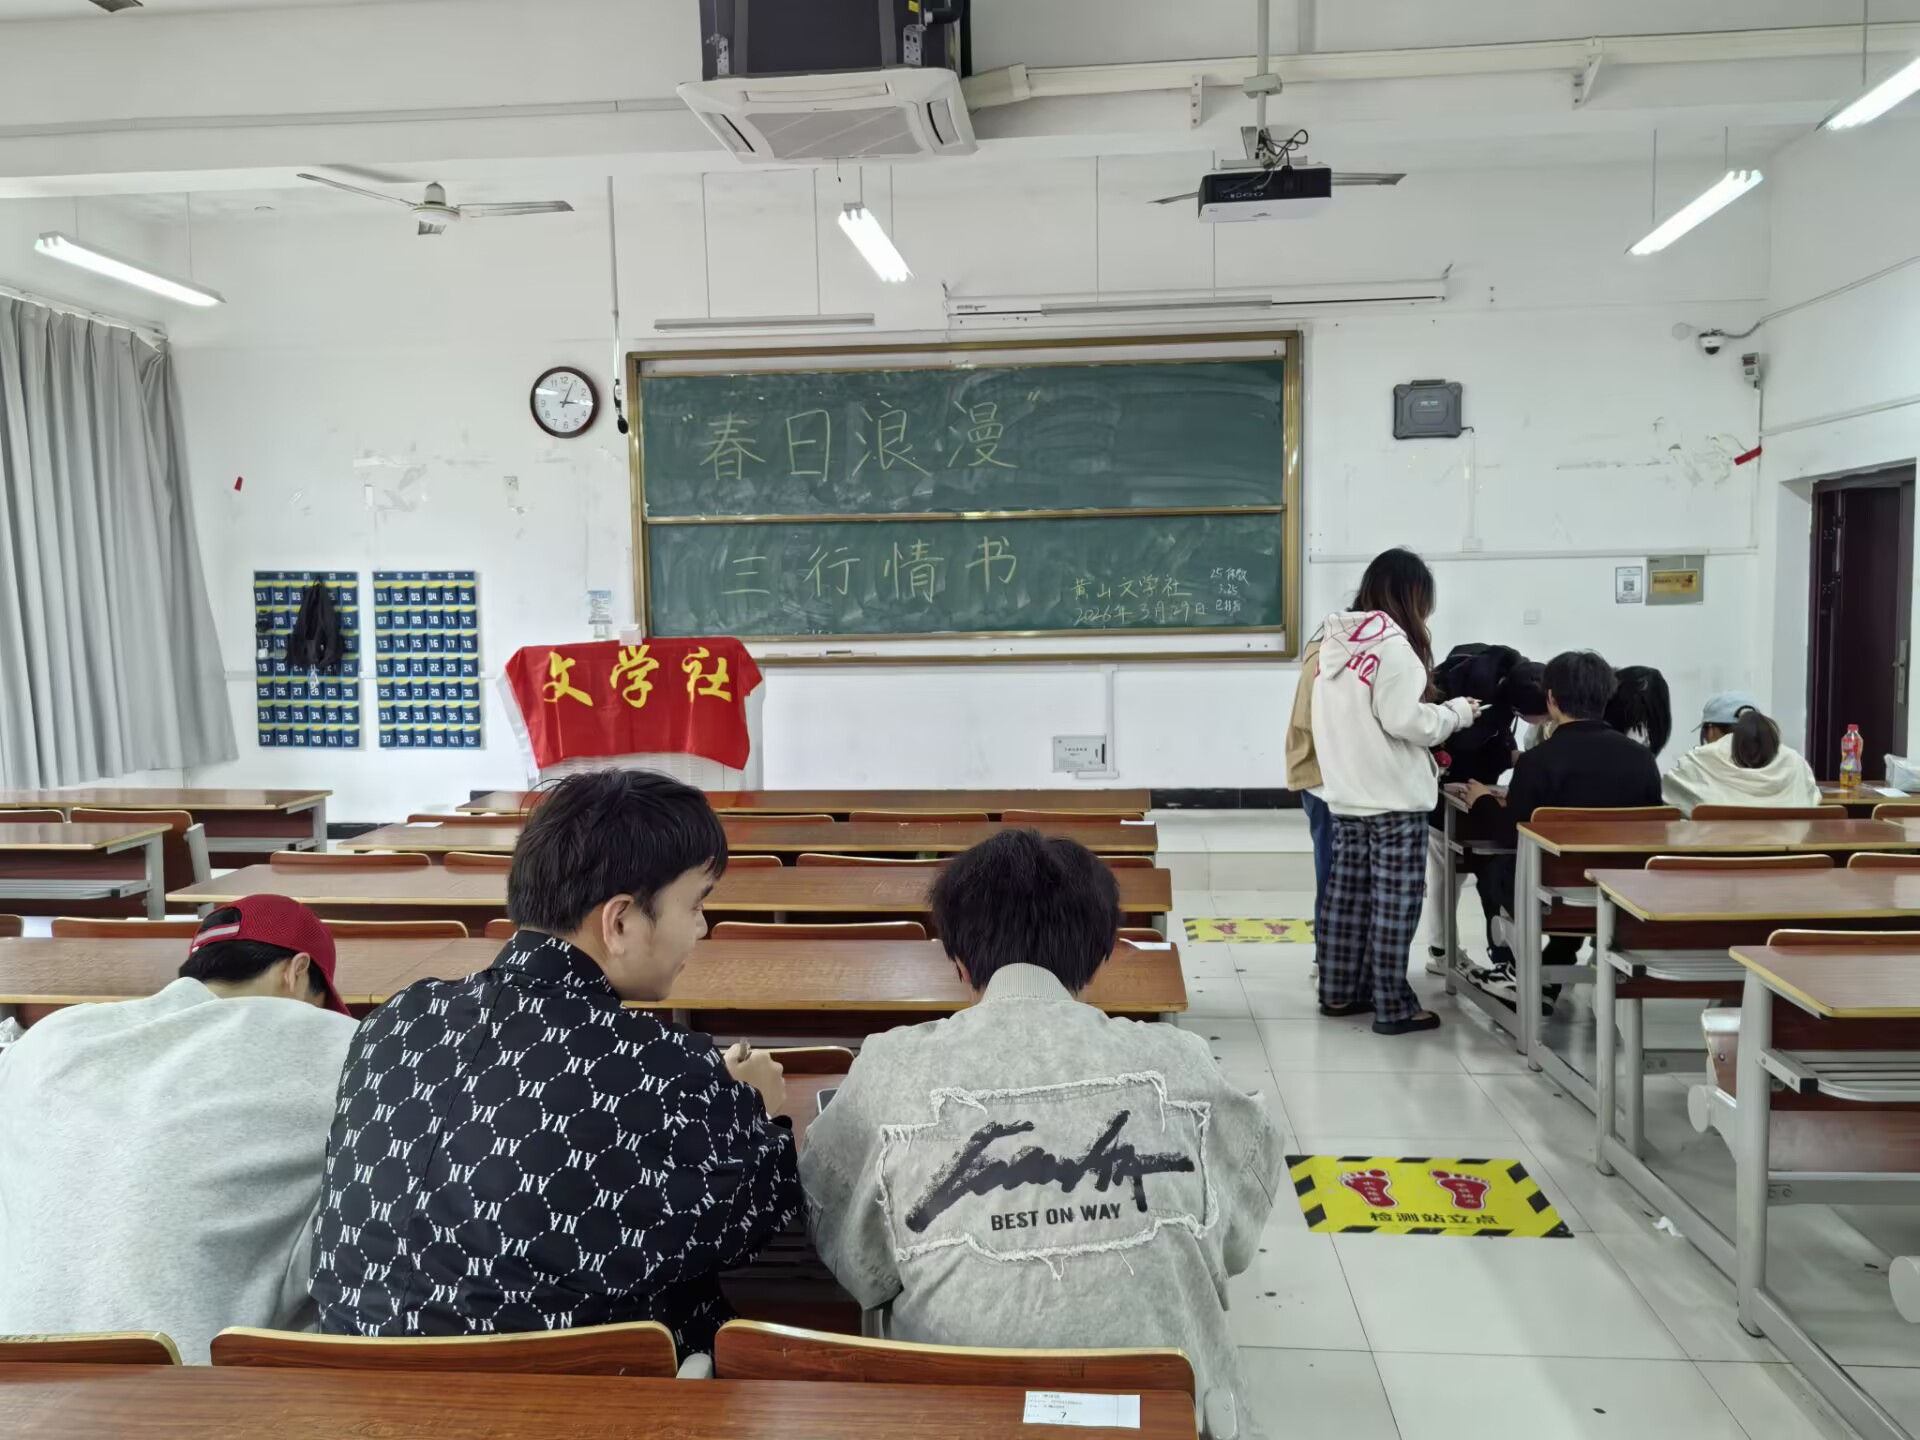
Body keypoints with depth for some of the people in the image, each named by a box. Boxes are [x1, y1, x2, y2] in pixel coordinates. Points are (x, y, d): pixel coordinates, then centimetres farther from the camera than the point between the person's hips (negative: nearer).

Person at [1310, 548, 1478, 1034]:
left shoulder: (1335, 641, 9)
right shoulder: (1393, 643, -15)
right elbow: (1405, 720, -19)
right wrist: (1457, 713, -3)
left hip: (1346, 792, 8)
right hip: (1393, 796, -8)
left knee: (1347, 892, 14)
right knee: (1393, 901, -1)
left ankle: (1338, 990, 23)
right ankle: (1392, 1006, 5)